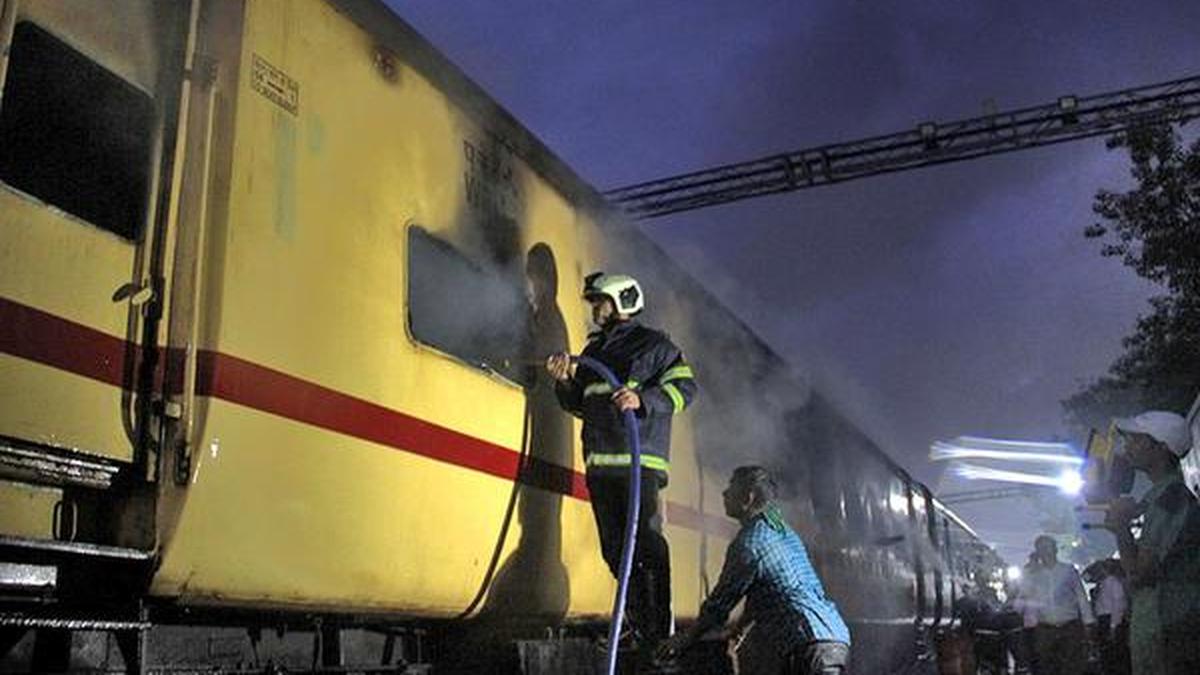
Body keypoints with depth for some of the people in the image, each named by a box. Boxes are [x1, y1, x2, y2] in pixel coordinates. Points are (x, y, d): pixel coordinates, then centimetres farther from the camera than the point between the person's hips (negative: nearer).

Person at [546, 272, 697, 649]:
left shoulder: (653, 344, 6)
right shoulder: (593, 350, 25)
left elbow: (685, 387, -3)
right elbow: (579, 405, 28)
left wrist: (642, 398, -17)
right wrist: (565, 381, 8)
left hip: (638, 458, -7)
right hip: (599, 461, 7)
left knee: (645, 541, -13)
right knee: (616, 549, 6)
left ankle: (661, 630, -9)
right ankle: (640, 629, 13)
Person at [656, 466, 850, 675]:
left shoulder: (748, 542, -8)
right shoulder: (785, 533, 21)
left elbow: (720, 602, 0)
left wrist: (686, 638, 13)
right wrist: (739, 627, 43)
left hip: (810, 645, -10)